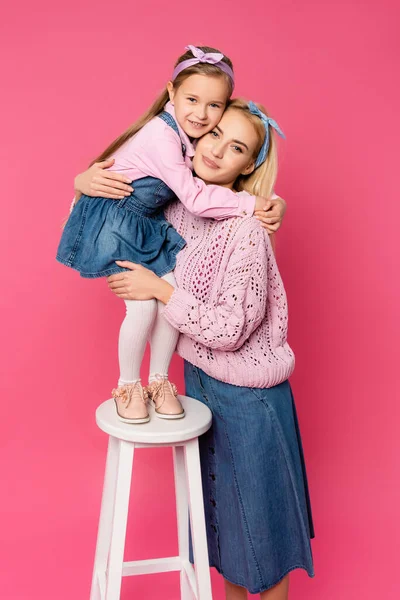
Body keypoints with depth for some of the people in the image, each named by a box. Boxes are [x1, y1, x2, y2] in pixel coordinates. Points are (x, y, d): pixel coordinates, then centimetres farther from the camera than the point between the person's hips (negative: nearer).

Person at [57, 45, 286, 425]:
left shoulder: (191, 133, -2)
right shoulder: (161, 136, -28)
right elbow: (195, 198, -29)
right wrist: (250, 204, -23)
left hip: (150, 223, 8)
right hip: (114, 223, -8)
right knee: (143, 305, -13)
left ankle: (159, 380, 16)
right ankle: (127, 387, 11)